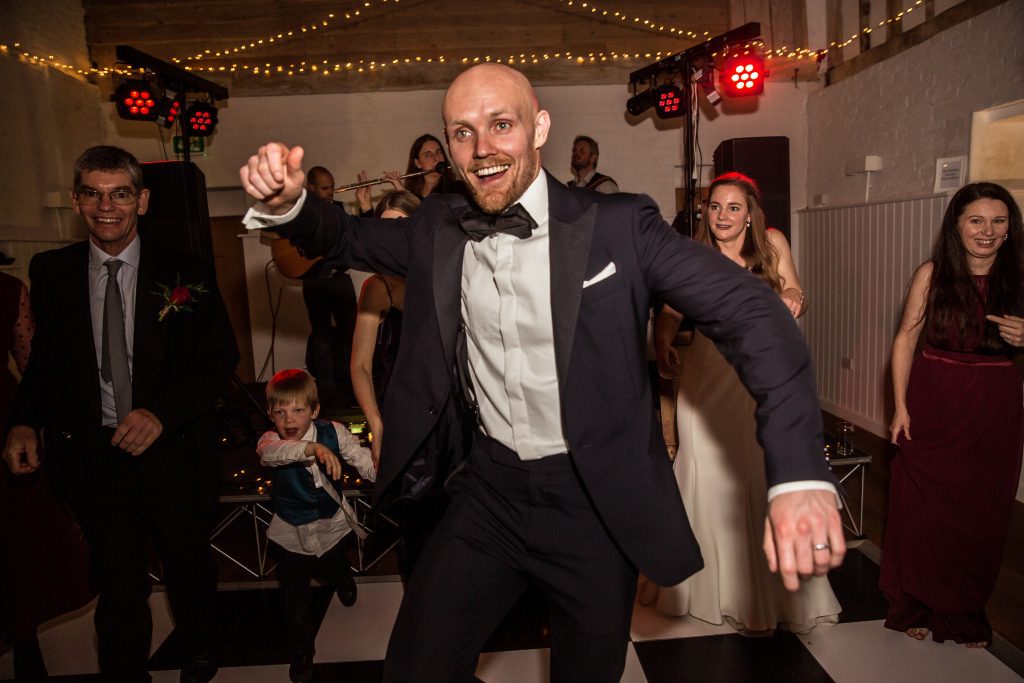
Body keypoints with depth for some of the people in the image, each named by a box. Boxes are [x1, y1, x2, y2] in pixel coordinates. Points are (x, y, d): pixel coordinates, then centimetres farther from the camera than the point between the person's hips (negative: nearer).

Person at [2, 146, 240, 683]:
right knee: (118, 588, 9)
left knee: (189, 571, 20)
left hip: (172, 451, 0)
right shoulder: (50, 272, 1)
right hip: (93, 455, 1)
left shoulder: (186, 274, -6)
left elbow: (220, 360, -7)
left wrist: (160, 412, -20)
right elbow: (44, 358, 9)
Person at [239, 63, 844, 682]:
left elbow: (750, 311, -19)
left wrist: (800, 472, -31)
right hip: (488, 492, 3)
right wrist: (288, 204, -9)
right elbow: (348, 237, 15)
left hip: (597, 501, -2)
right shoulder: (439, 229, -2)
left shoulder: (617, 227, -15)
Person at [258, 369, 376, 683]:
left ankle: (343, 581, 66)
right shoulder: (270, 441, -24)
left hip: (330, 523, 2)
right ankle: (301, 653, 30)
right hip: (291, 531, -1)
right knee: (296, 600, 4)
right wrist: (312, 448, -66)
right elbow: (274, 452, -48)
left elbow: (364, 461, -20)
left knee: (333, 571, 26)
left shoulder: (333, 432, -19)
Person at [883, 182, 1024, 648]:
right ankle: (917, 607, 24)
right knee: (922, 509, 5)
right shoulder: (933, 274, -4)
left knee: (982, 512, 10)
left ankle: (966, 613, 30)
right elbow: (906, 339, -3)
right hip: (933, 406, -1)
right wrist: (901, 407, -7)